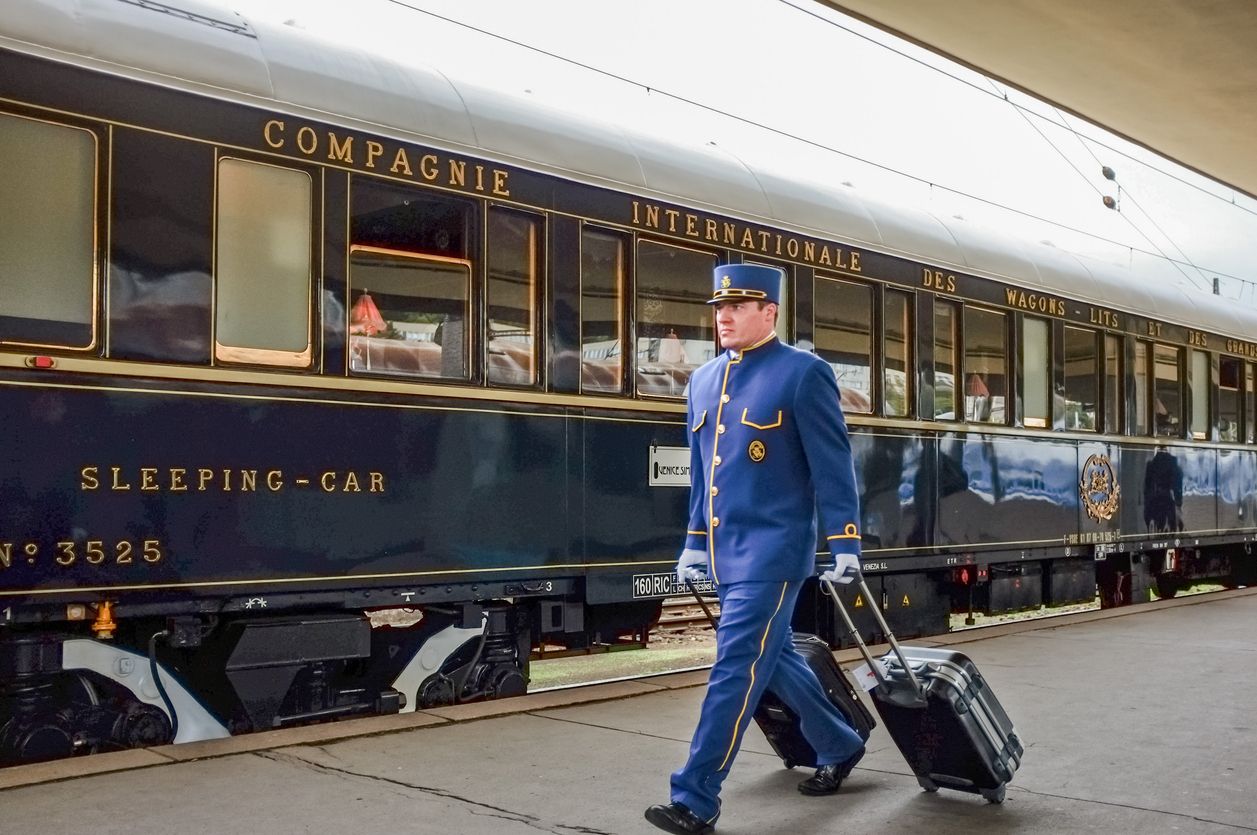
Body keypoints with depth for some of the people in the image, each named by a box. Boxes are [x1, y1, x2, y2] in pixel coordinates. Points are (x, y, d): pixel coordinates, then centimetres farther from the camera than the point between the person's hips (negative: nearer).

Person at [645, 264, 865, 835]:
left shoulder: (804, 373, -8)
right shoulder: (704, 380, 12)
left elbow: (833, 466, -9)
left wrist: (845, 544, -11)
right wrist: (695, 542, 18)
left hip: (772, 551, -8)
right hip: (727, 553, 8)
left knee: (735, 669, -8)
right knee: (774, 659, 18)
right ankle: (840, 747, 39)